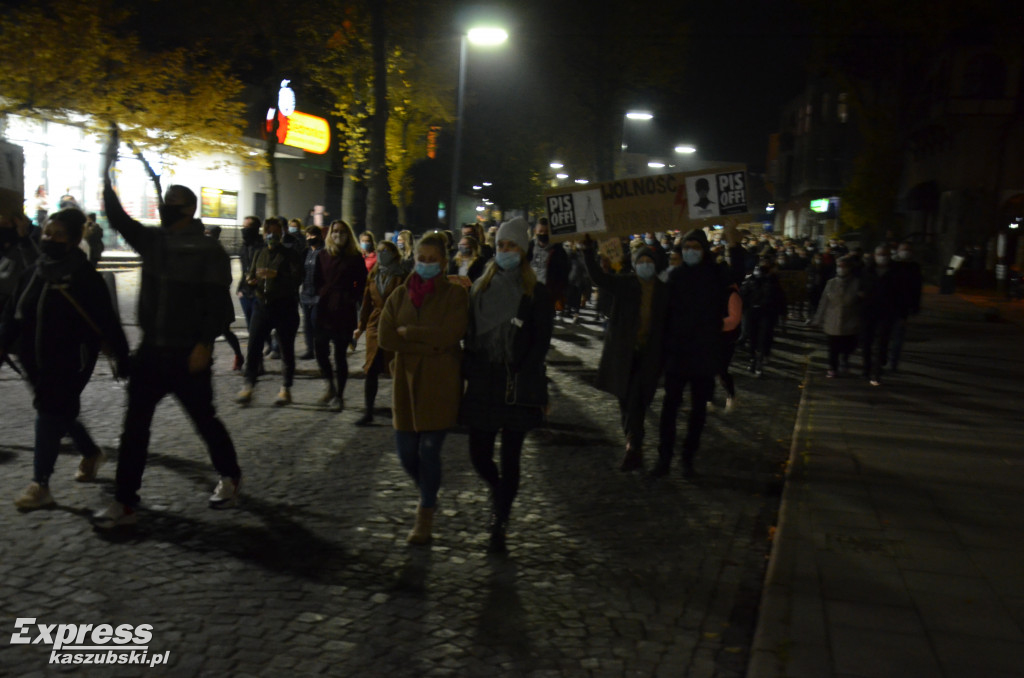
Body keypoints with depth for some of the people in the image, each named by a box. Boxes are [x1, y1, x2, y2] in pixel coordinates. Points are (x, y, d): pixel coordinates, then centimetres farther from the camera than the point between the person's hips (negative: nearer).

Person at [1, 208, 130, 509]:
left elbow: (106, 321, -13)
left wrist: (122, 357, -12)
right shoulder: (34, 273, 6)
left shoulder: (84, 276, -12)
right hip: (38, 359, 7)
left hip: (70, 360, -7)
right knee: (60, 412, 18)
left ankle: (40, 485, 0)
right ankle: (91, 453, 42)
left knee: (50, 415, -7)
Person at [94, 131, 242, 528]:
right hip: (151, 351, 6)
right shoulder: (152, 241, 10)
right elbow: (117, 217, 7)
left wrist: (204, 345, -22)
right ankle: (125, 502, 9)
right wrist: (107, 171, 0)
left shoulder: (210, 252, -9)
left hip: (188, 355, -6)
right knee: (135, 425, 4)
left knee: (204, 420, 8)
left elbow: (219, 304, -14)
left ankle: (229, 477, 30)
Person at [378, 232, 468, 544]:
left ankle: (425, 516, 17)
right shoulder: (400, 294, 8)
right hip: (406, 382, 4)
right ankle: (429, 494, 36)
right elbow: (385, 336, -4)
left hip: (440, 384, -4)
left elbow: (449, 335, -16)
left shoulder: (455, 294, -2)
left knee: (429, 451, -2)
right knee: (407, 453, 5)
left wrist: (407, 332, -9)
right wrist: (428, 342, -12)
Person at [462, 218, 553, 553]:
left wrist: (521, 379, -13)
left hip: (517, 386, -3)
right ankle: (498, 490, 37)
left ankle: (499, 527, 17)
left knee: (509, 459, 4)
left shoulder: (535, 294, -2)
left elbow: (541, 342, -5)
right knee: (479, 456, 3)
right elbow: (469, 335, 10)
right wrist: (468, 373, 1)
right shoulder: (480, 287, 10)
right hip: (482, 384, 3)